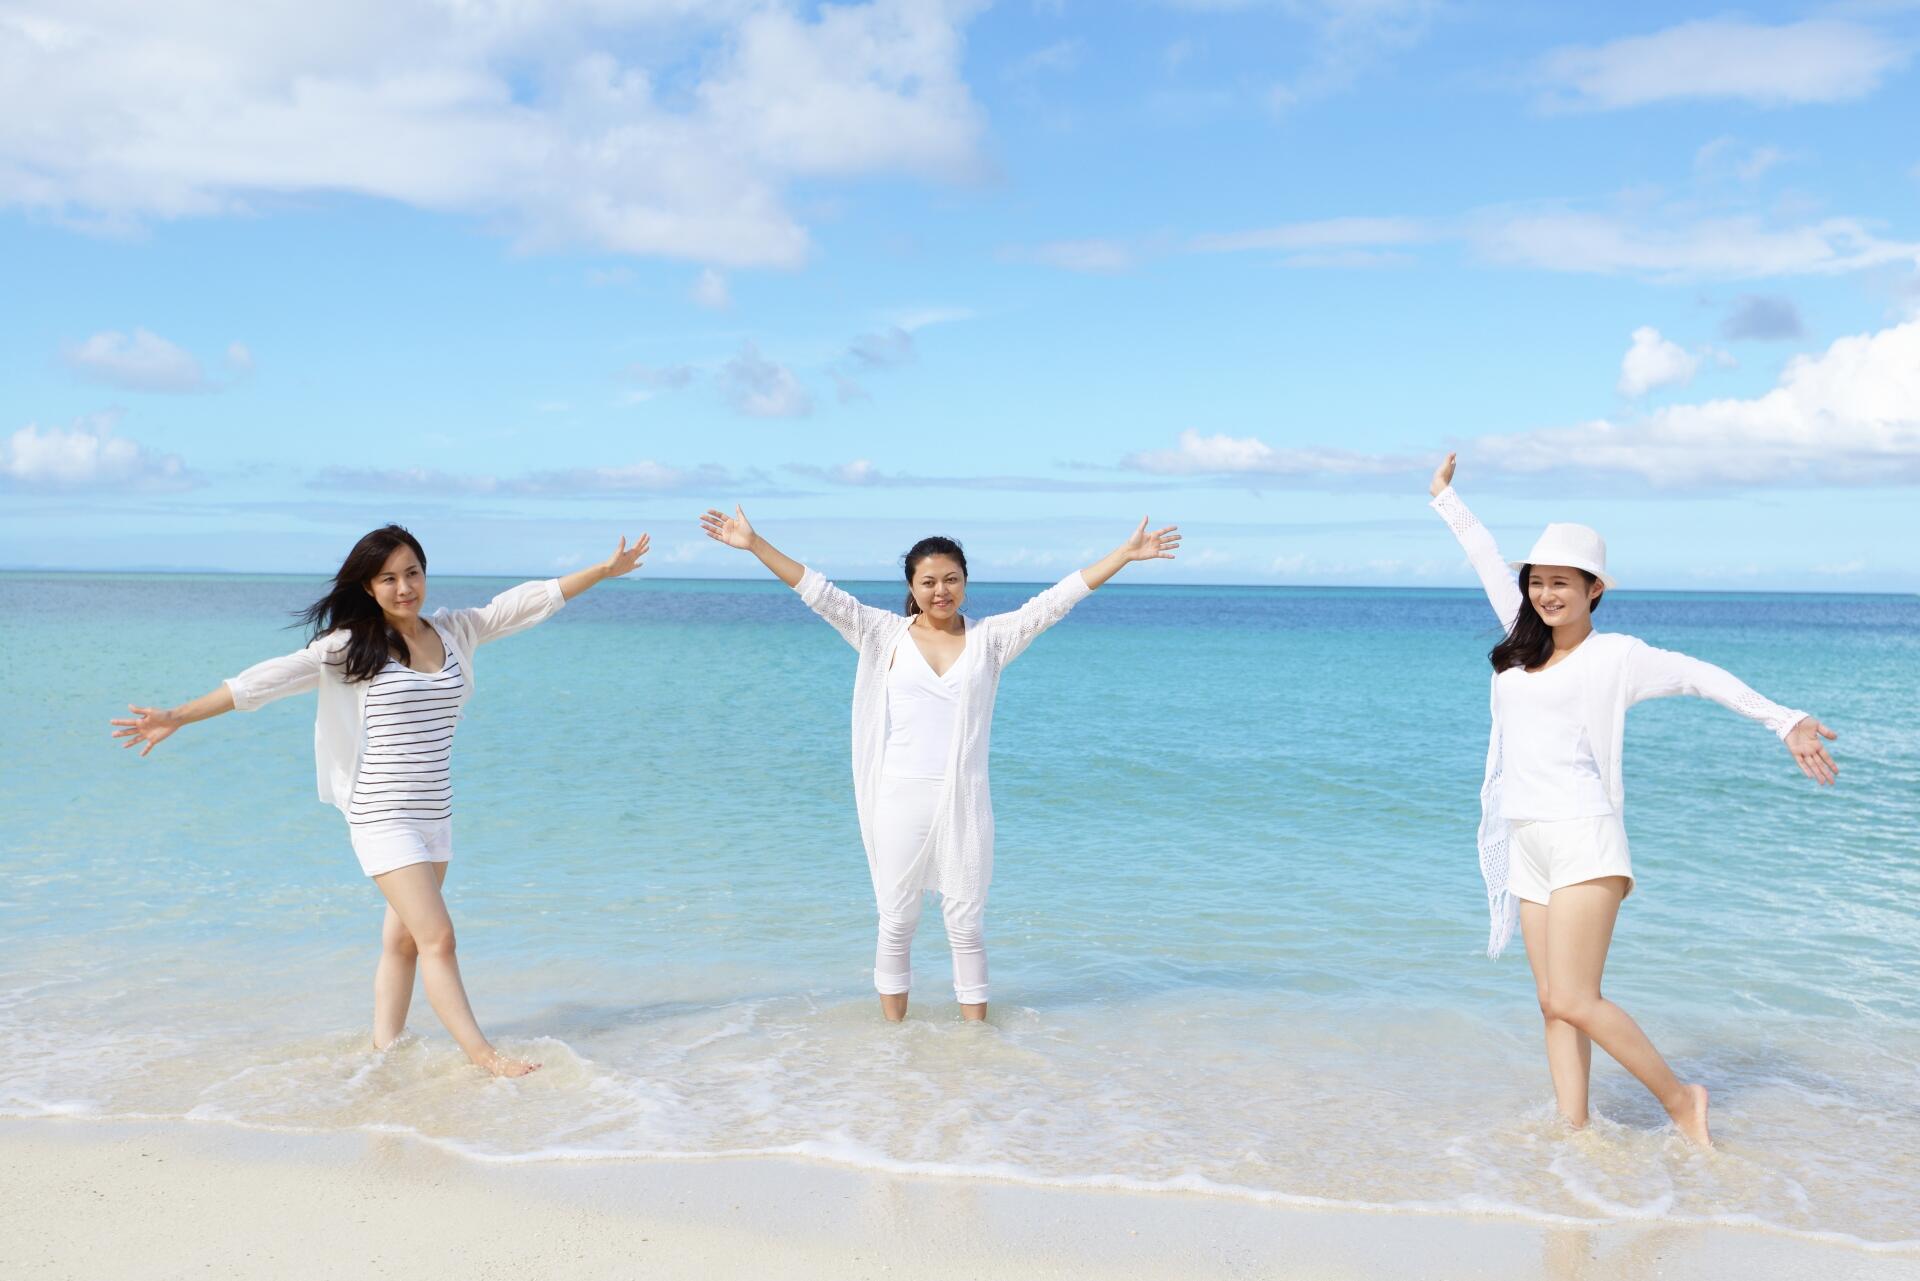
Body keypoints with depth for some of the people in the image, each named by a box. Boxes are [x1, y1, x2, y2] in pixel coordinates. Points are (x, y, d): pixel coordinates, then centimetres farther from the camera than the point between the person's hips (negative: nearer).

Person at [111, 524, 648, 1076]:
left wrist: (606, 570, 13)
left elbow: (527, 601, 11)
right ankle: (484, 1056, -7)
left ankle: (383, 1051, 22)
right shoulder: (350, 645, -7)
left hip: (436, 813, 6)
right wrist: (178, 717, -13)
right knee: (437, 936, -10)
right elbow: (265, 680, -9)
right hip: (383, 816, -5)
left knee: (403, 940, 12)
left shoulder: (454, 631, 7)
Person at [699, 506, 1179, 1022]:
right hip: (900, 799, 0)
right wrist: (755, 544, -8)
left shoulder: (990, 638, 3)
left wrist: (1127, 553, -3)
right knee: (896, 922, 10)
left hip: (964, 801, 0)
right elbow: (820, 592, -2)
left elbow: (1058, 597, 0)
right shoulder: (886, 634, 2)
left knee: (965, 926, 9)